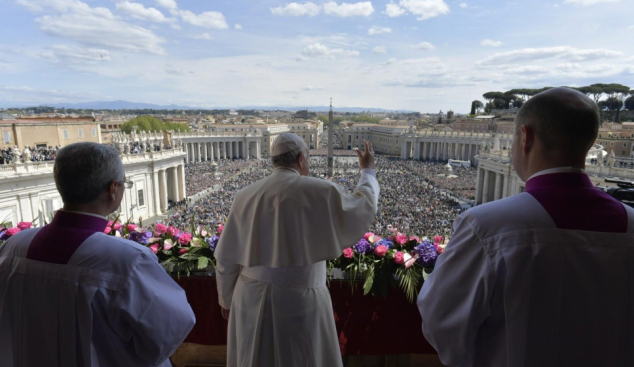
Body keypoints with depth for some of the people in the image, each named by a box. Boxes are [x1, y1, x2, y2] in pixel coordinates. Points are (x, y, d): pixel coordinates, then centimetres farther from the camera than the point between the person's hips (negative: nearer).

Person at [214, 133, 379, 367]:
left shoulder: (246, 197, -1)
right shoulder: (319, 192, -13)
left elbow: (226, 257, 3)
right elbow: (363, 207, 3)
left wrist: (227, 298, 18)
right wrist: (368, 171, 19)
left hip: (252, 299, 4)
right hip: (299, 300, -4)